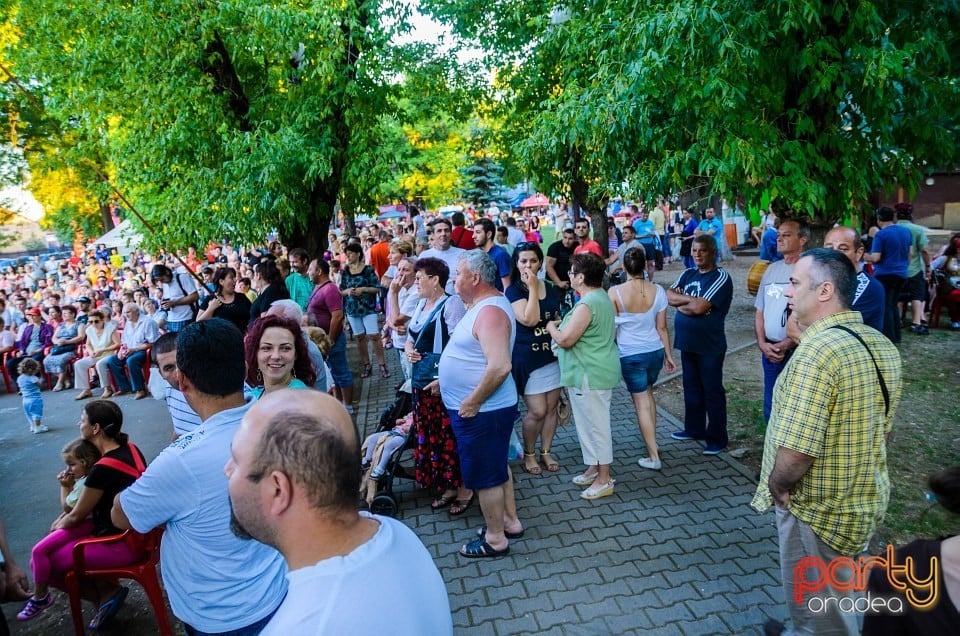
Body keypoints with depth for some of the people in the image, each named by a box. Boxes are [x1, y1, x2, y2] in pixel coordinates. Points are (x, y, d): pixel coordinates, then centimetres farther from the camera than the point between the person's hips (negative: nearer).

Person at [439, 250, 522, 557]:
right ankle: (510, 521, 38)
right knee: (498, 466, 22)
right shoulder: (484, 304, 9)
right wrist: (447, 379, 16)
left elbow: (499, 366, -35)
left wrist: (472, 402, -25)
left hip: (480, 411, -10)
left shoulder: (490, 311, -25)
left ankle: (495, 539, 22)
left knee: (485, 475, 5)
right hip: (486, 408, 10)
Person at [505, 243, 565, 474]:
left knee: (551, 407, 10)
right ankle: (528, 453, 18)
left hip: (553, 355, 6)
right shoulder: (513, 291, -9)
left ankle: (546, 452, 26)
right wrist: (532, 288, -20)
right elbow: (529, 319, -24)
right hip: (528, 358, -5)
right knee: (537, 411, -5)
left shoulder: (550, 288, 7)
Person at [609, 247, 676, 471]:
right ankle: (651, 441, 35)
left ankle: (654, 456, 10)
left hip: (630, 355, -3)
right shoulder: (657, 291, -6)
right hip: (655, 351, 4)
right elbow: (662, 328, 0)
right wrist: (668, 355, 11)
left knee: (641, 402, 5)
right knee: (648, 393, 26)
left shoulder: (615, 292, -13)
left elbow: (611, 327, -8)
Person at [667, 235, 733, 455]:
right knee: (692, 388, 18)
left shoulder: (721, 277, -14)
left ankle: (717, 438, 14)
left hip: (710, 346, -7)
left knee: (712, 392, 3)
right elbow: (669, 296, -1)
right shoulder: (688, 274, 9)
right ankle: (694, 428, 32)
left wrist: (681, 302, -7)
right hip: (687, 343, 7)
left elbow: (700, 307, -23)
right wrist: (691, 299, -14)